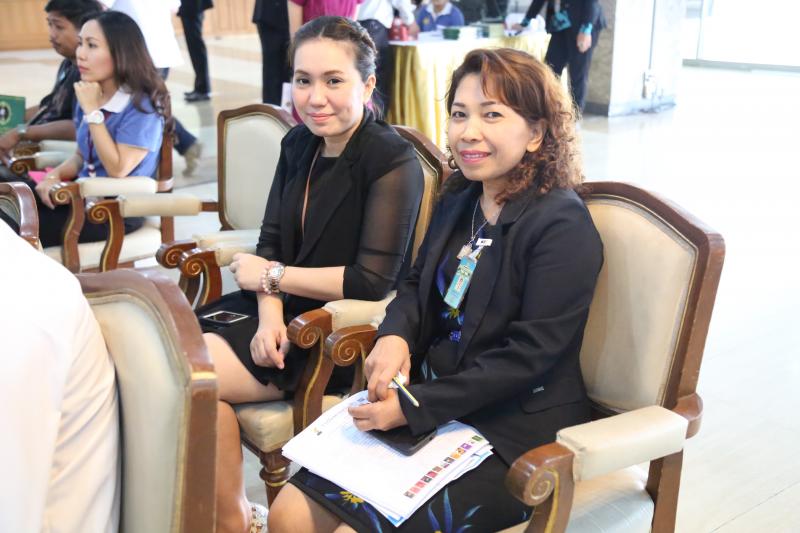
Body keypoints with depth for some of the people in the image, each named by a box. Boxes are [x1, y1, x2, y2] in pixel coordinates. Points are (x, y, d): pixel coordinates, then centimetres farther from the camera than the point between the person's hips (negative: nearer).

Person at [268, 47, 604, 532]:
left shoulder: (563, 227, -16)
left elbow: (530, 353, -20)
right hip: (429, 404, 7)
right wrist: (395, 335, -6)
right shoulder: (459, 200, 7)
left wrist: (415, 407, -19)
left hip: (513, 435, -6)